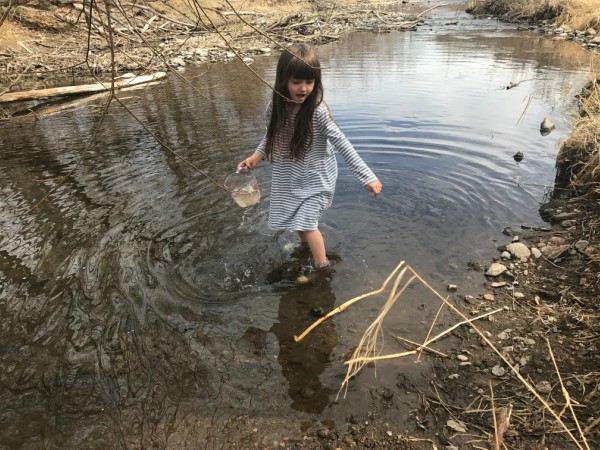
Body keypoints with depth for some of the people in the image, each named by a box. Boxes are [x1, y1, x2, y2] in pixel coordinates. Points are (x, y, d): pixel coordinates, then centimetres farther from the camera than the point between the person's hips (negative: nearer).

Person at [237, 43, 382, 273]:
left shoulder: (318, 111, -27)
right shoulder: (276, 107, -12)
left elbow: (343, 145, -25)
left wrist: (367, 176, -26)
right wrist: (256, 156, -5)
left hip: (316, 178, -5)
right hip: (290, 177, 5)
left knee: (306, 222, -5)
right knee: (297, 218, 20)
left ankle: (322, 264, 19)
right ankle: (305, 246, 51)